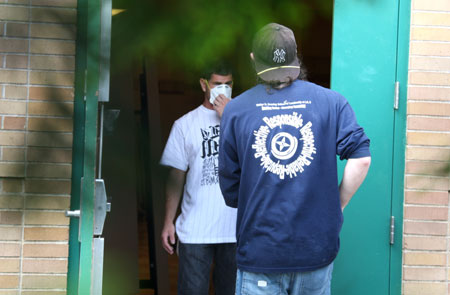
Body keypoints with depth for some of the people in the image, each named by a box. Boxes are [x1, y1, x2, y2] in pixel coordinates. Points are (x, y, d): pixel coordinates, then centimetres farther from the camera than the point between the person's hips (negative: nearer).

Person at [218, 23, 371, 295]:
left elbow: (230, 193, 1)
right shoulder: (331, 102, 0)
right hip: (318, 249, 1)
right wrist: (336, 207, 2)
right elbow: (361, 159, -10)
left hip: (259, 250, -1)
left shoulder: (236, 110, -1)